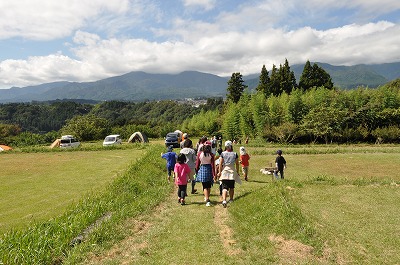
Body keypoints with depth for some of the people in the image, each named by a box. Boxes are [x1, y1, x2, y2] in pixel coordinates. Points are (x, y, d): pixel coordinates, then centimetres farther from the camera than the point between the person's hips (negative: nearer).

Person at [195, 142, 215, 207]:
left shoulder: (199, 153, -4)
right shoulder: (211, 154, -8)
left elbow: (197, 163, 2)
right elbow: (213, 165, -8)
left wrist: (197, 171, 15)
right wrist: (214, 174, -6)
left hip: (202, 169, 0)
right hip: (209, 169, 0)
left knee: (205, 186, 4)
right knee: (209, 186, 19)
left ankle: (207, 200, -7)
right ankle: (207, 198, 34)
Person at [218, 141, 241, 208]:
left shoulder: (222, 154, -3)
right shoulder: (235, 154, 2)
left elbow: (220, 164, -5)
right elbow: (237, 164, 4)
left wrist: (220, 172, 1)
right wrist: (237, 172, 14)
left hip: (224, 171, -2)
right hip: (232, 172, 2)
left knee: (224, 187, -5)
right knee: (231, 187, 17)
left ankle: (224, 200, -22)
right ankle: (231, 199, 30)